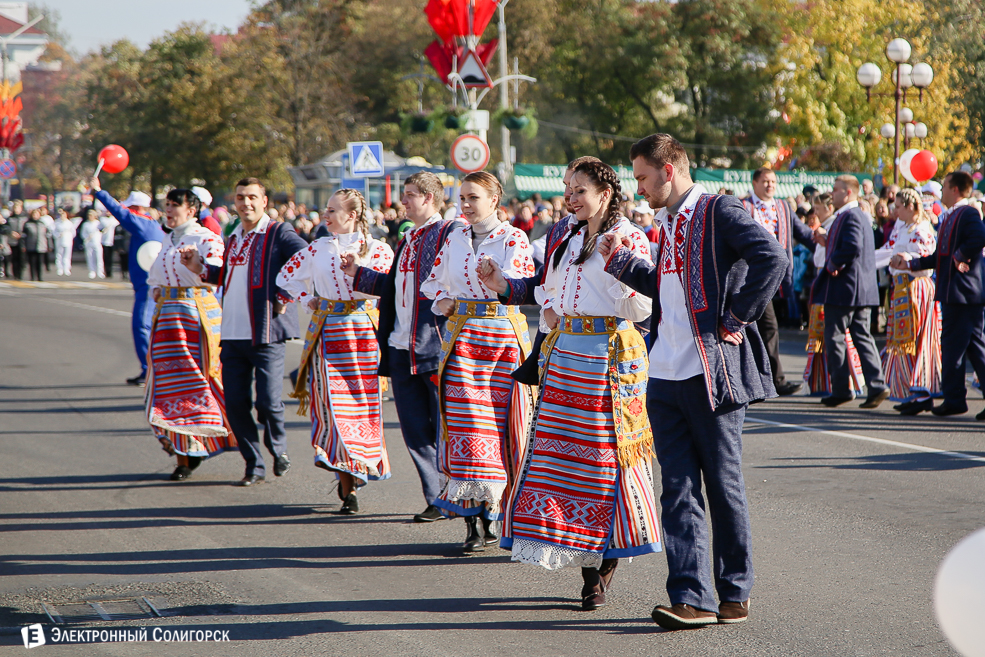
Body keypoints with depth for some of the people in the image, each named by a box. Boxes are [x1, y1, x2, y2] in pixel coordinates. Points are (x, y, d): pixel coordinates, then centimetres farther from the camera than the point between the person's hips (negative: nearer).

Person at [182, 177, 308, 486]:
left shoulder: (279, 233, -4)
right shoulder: (233, 238, 18)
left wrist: (287, 295, -13)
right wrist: (199, 266, 14)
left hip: (266, 333, -6)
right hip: (232, 334, 6)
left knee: (268, 402, -8)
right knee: (235, 403, 3)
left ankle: (279, 449, 21)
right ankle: (255, 466, 16)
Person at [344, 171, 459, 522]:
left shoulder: (450, 233, -7)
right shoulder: (407, 240, 20)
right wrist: (358, 274, 20)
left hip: (435, 346, -8)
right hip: (402, 348, 9)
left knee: (446, 428, -2)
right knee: (415, 430, 9)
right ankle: (437, 499, 16)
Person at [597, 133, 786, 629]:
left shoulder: (719, 212, -9)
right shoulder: (669, 222, 18)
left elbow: (772, 259, -22)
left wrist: (735, 318, -18)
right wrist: (620, 262, 18)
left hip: (713, 374, -8)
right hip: (666, 377, 8)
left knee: (723, 486, 2)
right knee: (678, 489, 2)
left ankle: (735, 594, 14)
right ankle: (692, 598, 1)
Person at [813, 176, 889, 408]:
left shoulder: (849, 217, -15)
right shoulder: (861, 217, 17)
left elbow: (852, 248, -28)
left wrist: (832, 265, -16)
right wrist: (828, 243, 12)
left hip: (843, 289, -10)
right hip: (862, 290, 10)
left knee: (834, 338, -1)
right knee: (862, 337, 8)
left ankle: (841, 390, 2)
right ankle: (876, 386, 1)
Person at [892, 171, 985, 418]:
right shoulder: (947, 218, 18)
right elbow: (939, 257, 21)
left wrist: (961, 256, -21)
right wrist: (911, 263, 19)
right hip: (949, 292, 10)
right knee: (951, 345, 9)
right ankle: (953, 400, 10)